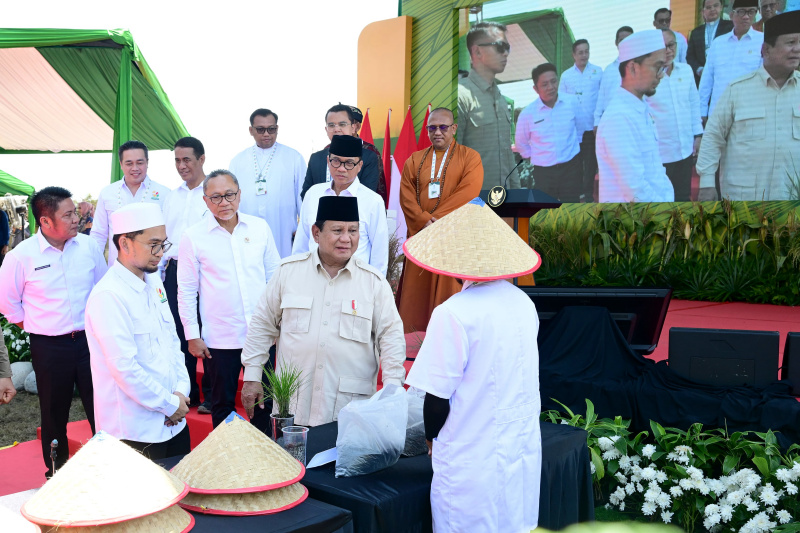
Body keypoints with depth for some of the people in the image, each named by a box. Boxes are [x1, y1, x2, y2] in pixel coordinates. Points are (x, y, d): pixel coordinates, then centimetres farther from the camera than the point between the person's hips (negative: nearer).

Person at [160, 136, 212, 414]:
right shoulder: (172, 196, 16)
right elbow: (164, 237, 20)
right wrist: (159, 271, 14)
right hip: (175, 271, 6)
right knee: (179, 334, 10)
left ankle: (211, 397, 13)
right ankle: (187, 393, 23)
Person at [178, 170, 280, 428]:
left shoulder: (260, 227, 3)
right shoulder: (193, 237, -4)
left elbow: (274, 276, 10)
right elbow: (186, 290, 0)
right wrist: (192, 335, -2)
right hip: (219, 339, -2)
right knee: (223, 405, 11)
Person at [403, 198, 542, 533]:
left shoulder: (454, 314, -20)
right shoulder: (524, 303, 0)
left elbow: (437, 398, -16)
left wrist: (431, 437, 5)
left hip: (473, 464, -6)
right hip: (524, 452, 6)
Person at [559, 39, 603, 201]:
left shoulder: (598, 72, 3)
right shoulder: (566, 75, 7)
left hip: (592, 127, -1)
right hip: (572, 128, 1)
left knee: (591, 162, 4)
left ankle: (589, 193, 13)